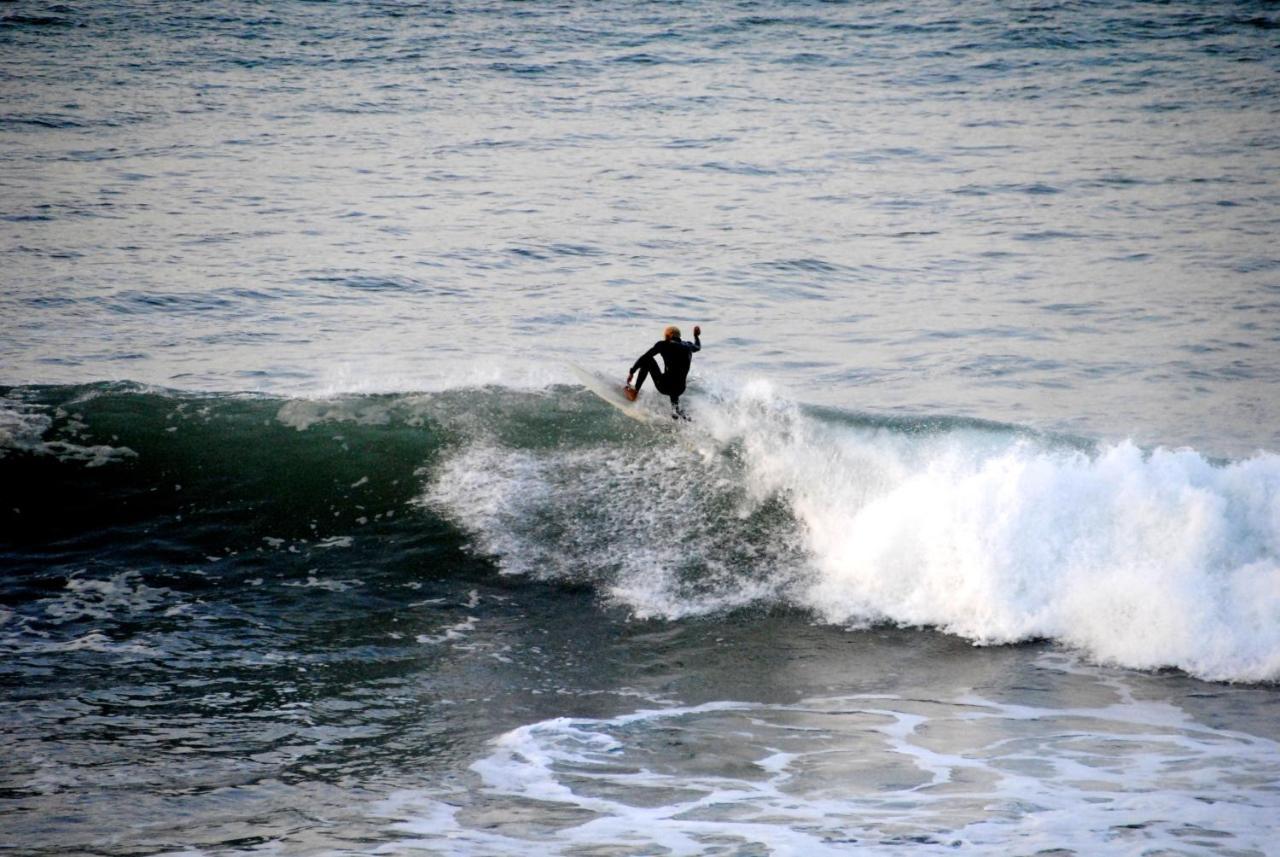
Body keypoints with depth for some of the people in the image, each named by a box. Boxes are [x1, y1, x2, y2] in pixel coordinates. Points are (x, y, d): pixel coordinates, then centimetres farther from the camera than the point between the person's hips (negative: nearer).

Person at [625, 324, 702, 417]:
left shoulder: (663, 345, -2)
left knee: (647, 360, 14)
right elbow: (698, 347, 36)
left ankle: (634, 391, 11)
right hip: (679, 390, 5)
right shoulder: (688, 346, 11)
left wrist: (631, 372, 8)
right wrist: (696, 336, 55)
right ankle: (675, 407, 18)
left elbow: (643, 358, -1)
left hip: (664, 386, -5)